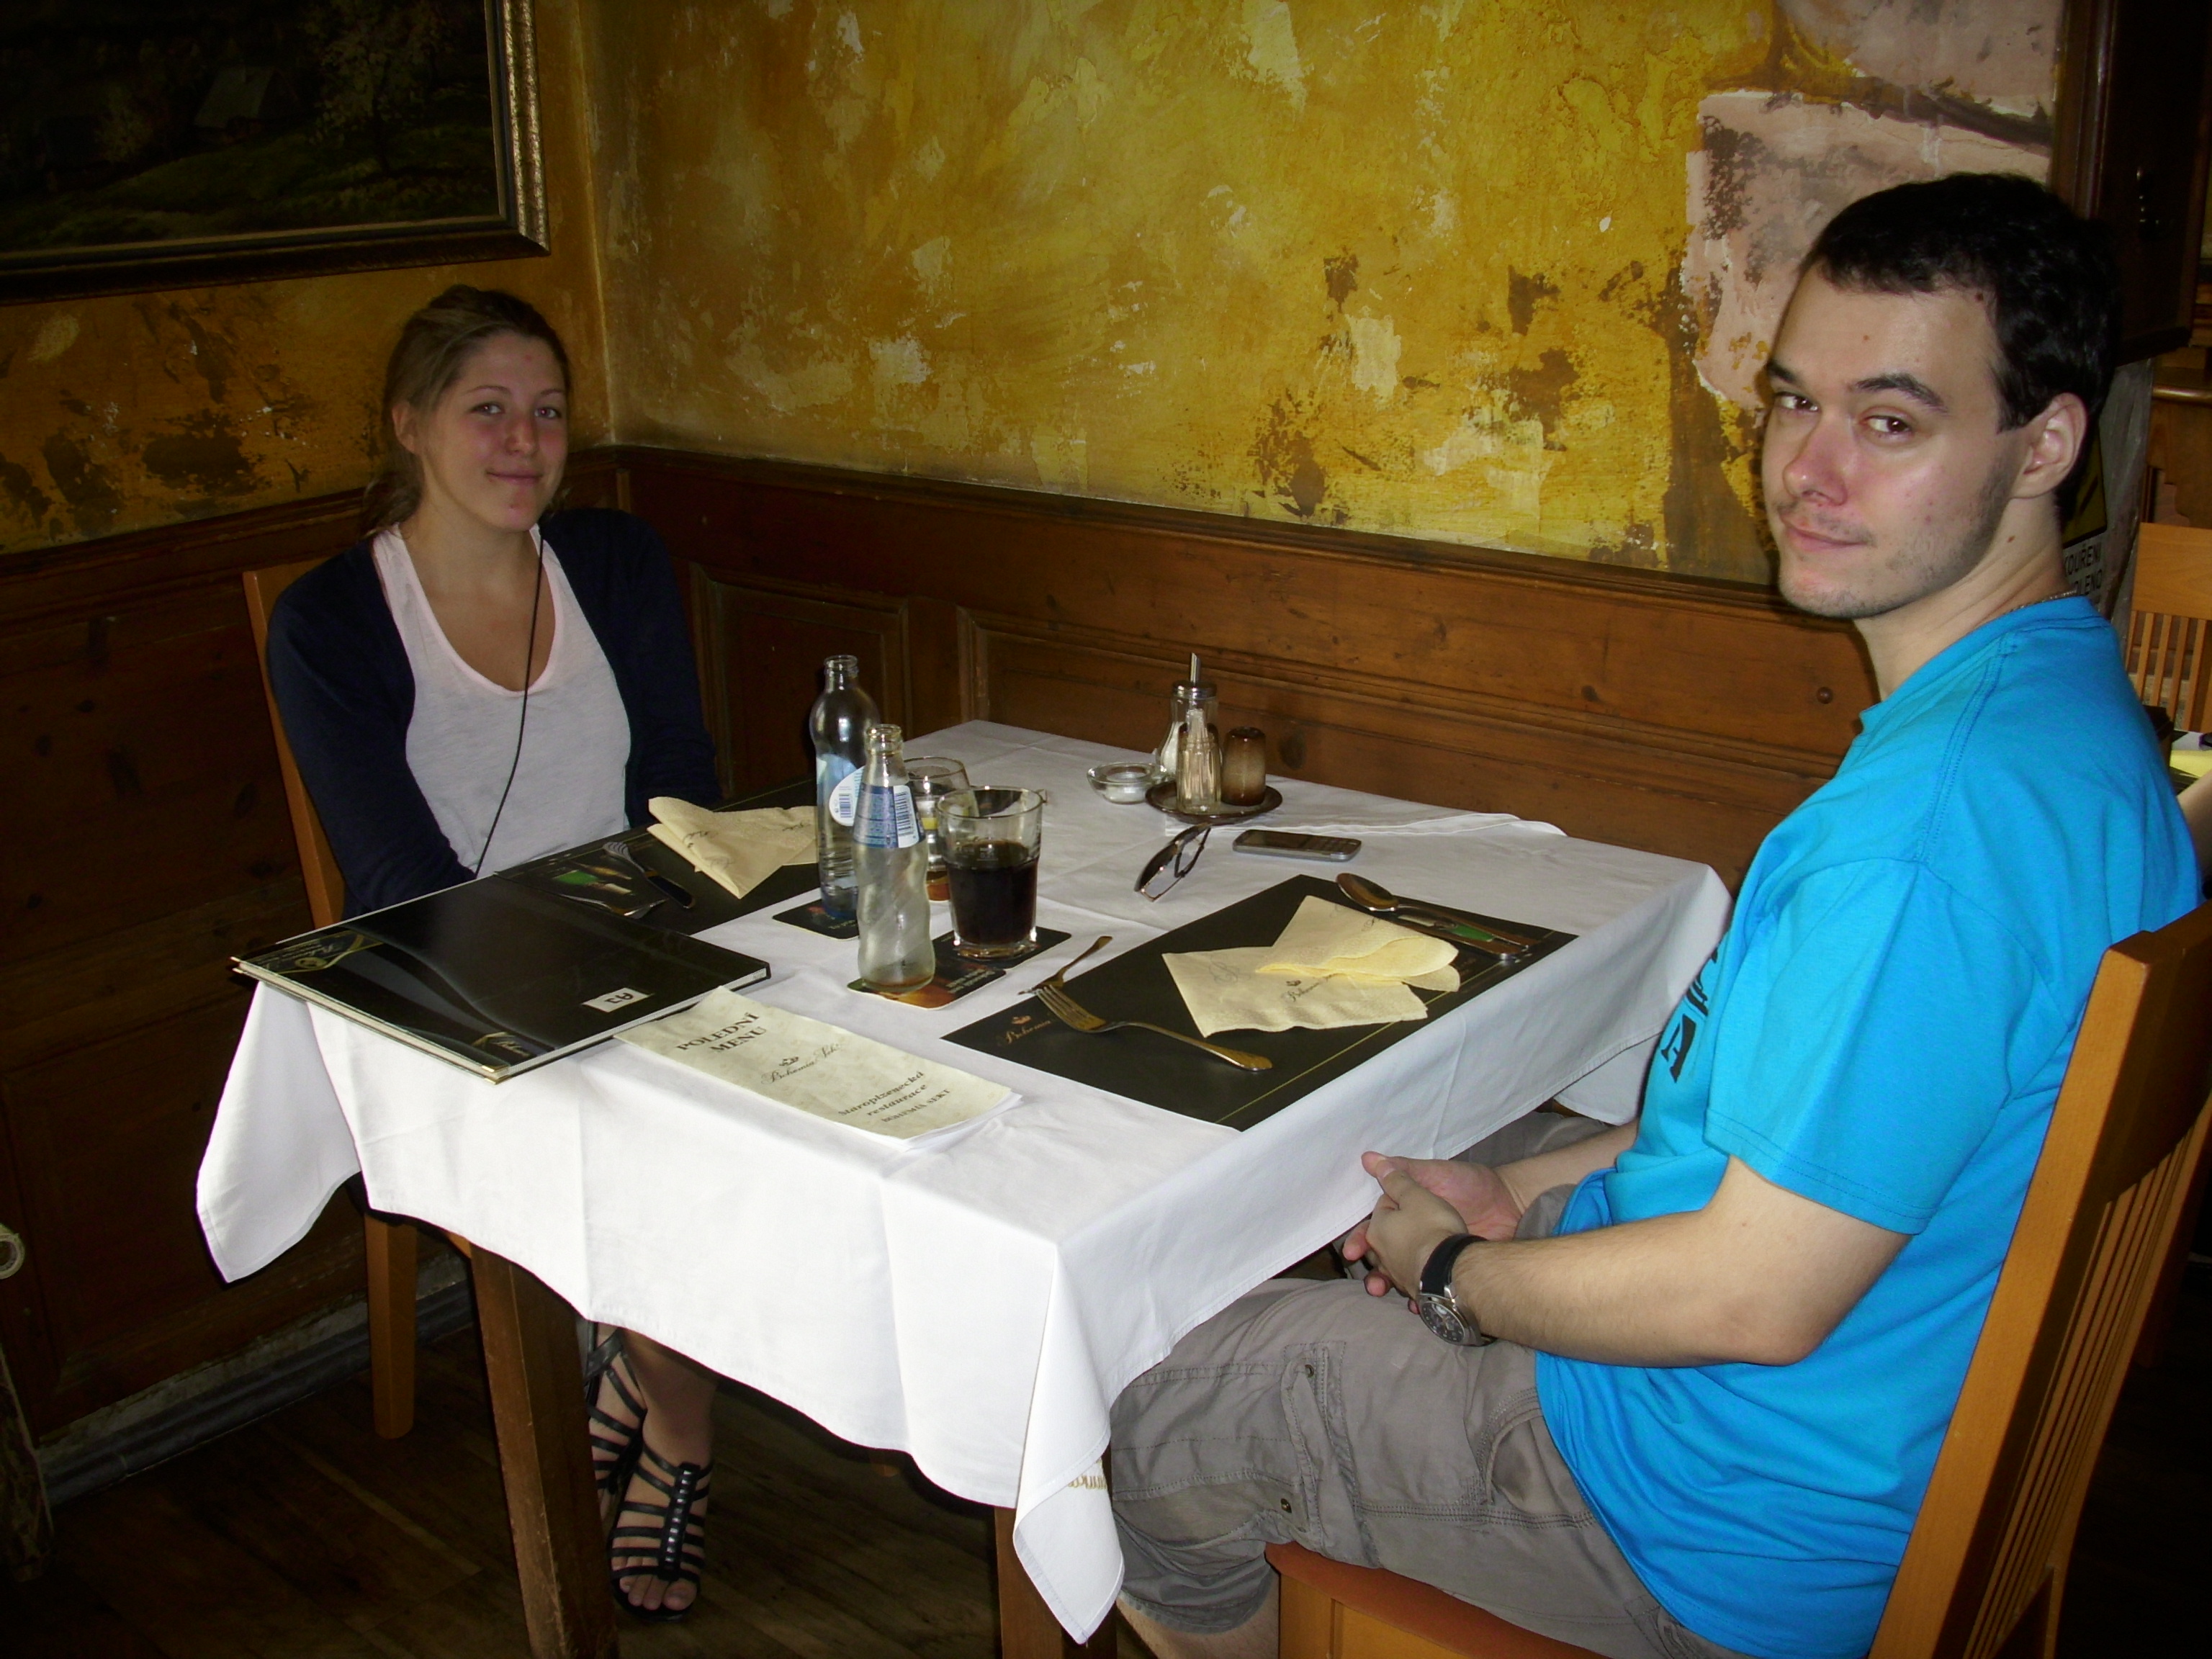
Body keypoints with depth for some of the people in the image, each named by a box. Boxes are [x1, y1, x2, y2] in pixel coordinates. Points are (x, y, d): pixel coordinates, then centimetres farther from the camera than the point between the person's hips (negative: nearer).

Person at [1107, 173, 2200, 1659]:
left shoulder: (1944, 808, -34)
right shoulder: (2066, 710, 0)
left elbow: (1756, 1299, -30)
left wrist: (1456, 1274, -12)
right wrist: (1529, 1189, 6)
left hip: (1756, 1529, -9)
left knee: (1170, 1433, 4)